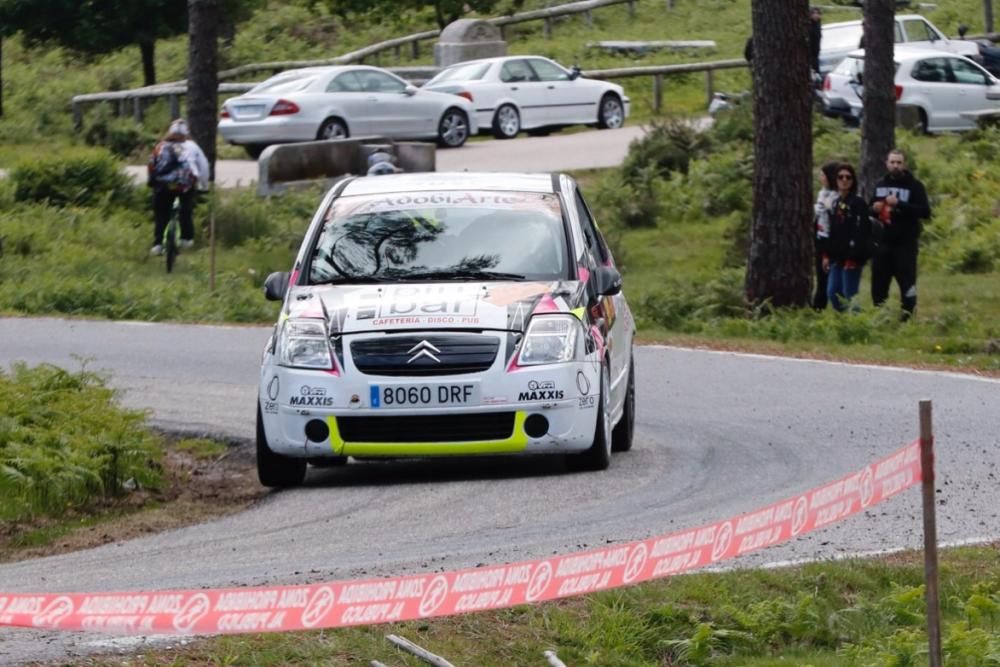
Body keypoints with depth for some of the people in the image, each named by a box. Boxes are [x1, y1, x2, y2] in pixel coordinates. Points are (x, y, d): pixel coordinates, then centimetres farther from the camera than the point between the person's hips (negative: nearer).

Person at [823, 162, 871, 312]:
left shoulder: (858, 203, -10)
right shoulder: (835, 203, 14)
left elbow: (860, 233, -15)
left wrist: (852, 258, -19)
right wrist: (827, 255, 13)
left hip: (851, 257, -8)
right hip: (836, 257, 8)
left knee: (849, 296, -6)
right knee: (832, 293, 7)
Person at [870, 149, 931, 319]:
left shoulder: (914, 186, -4)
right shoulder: (880, 185, 14)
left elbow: (925, 212, -14)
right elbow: (871, 208, 28)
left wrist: (899, 204, -21)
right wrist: (874, 209, 3)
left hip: (905, 244, -5)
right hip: (882, 243, 5)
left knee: (907, 284, -7)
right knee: (879, 285, 9)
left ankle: (908, 318, -2)